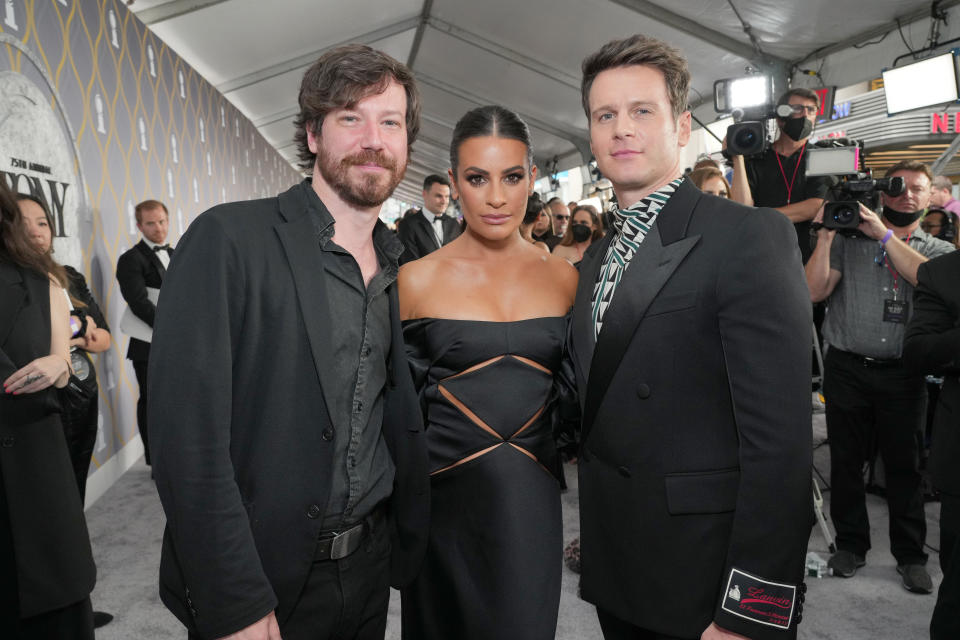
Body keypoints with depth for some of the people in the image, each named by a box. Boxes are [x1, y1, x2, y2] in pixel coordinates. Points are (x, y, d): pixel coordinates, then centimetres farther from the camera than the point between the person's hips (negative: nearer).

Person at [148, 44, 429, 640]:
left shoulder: (396, 262, 4)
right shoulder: (228, 239, -15)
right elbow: (189, 436, -19)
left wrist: (408, 536, 8)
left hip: (369, 564, 6)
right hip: (260, 578, -5)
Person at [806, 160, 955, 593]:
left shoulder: (939, 251, 12)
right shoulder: (849, 239, 8)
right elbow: (815, 291, -5)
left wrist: (885, 235, -15)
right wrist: (825, 235, -10)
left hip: (903, 375, 1)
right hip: (847, 368, 0)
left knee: (905, 465, 7)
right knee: (846, 460, 7)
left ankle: (910, 555, 22)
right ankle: (851, 544, 23)